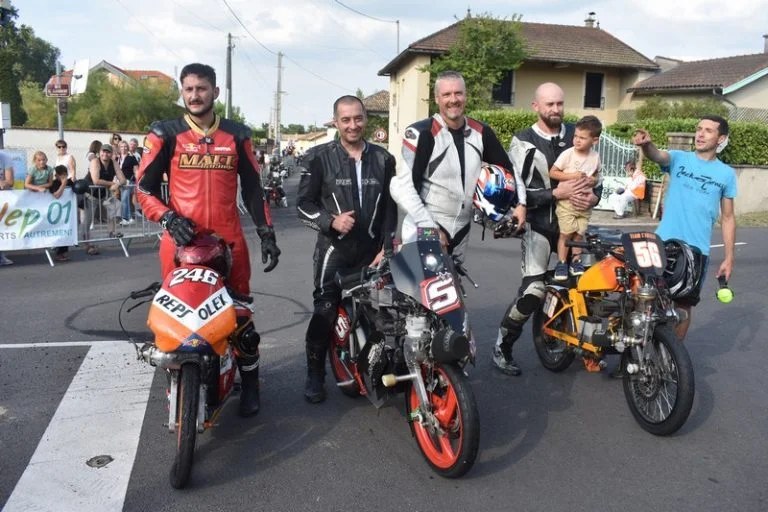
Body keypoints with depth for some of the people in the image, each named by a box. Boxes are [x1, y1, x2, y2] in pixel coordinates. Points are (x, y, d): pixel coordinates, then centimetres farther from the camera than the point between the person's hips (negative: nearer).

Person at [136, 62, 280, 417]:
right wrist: (168, 218, -15)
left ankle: (250, 384, 23)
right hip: (181, 239, -1)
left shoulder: (236, 135, 11)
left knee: (241, 316, 6)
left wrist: (267, 234, 6)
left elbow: (252, 188, 13)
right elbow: (144, 187, 3)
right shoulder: (165, 134, 4)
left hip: (229, 240, 2)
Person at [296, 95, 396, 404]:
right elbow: (303, 205, 1)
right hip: (335, 250, -3)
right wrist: (331, 221, -17)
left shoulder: (383, 159, 9)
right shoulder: (319, 158, -1)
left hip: (374, 251, 3)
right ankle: (315, 375, 13)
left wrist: (386, 247, 1)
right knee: (324, 313, -3)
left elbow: (390, 207, 10)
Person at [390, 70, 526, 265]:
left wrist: (520, 203, 7)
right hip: (423, 231, -6)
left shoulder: (481, 133, 5)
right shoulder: (421, 133, -13)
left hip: (460, 233, 6)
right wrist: (429, 227, -21)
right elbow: (402, 186, -18)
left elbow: (508, 168, 18)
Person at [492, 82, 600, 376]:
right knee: (533, 291, -15)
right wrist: (557, 193, -21)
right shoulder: (523, 142, -5)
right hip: (538, 223, -5)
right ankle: (501, 347, 3)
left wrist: (593, 197, -6)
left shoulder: (577, 134, 9)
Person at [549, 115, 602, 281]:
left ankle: (576, 261, 21)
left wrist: (594, 180, -9)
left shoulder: (595, 156, 0)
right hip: (566, 200, -3)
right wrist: (572, 175, -20)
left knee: (579, 233, 7)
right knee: (566, 233, -4)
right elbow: (552, 173, -9)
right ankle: (561, 263, 6)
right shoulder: (567, 154, -12)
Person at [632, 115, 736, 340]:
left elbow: (727, 217, 8)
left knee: (684, 305, 10)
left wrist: (729, 257, 5)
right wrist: (646, 144, -45)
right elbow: (658, 155, -21)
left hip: (696, 250, 1)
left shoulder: (726, 174, 6)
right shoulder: (679, 158, 3)